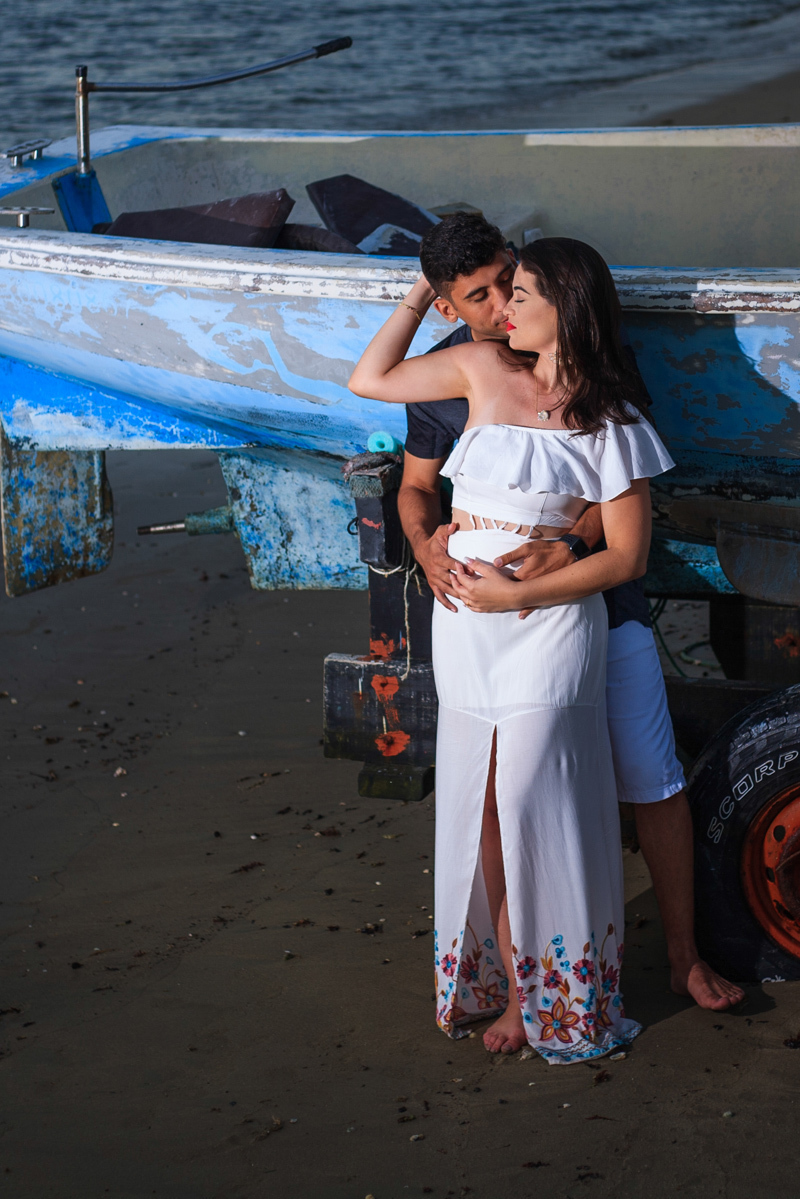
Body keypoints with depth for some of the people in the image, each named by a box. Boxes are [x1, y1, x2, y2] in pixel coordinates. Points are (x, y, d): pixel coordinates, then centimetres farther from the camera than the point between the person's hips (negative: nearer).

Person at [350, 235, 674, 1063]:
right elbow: (369, 380, 18)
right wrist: (425, 290, 14)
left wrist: (516, 592, -13)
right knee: (479, 810, 7)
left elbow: (628, 557, -6)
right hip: (463, 624, 5)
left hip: (548, 628, -4)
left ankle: (558, 997, 8)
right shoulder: (485, 369, 7)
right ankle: (508, 985, 18)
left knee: (533, 806, -5)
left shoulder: (608, 422, -4)